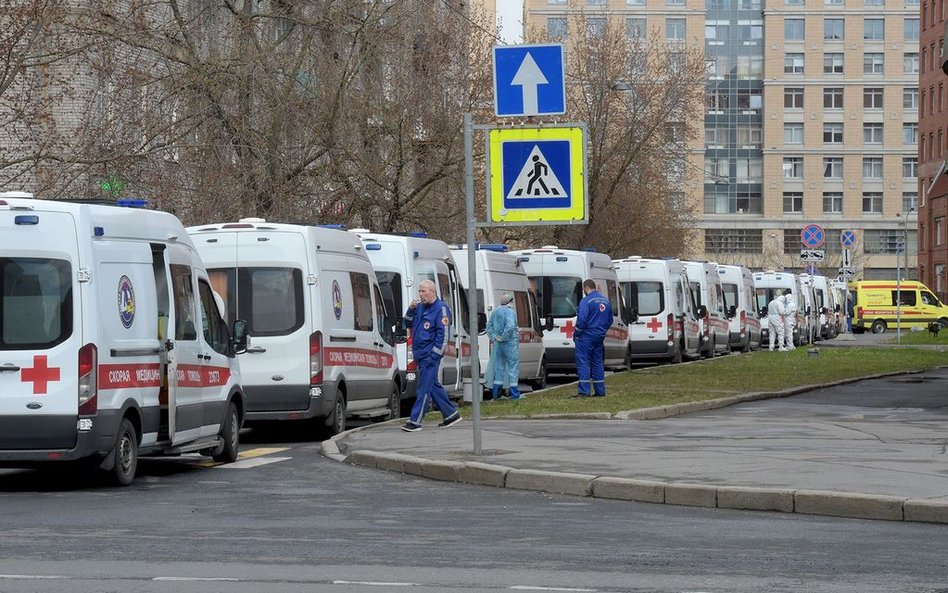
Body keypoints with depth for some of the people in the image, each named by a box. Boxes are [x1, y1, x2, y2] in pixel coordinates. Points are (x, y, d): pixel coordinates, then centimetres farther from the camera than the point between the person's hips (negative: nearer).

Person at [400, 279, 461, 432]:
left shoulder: (441, 309, -10)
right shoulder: (420, 306, 15)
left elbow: (443, 334, -14)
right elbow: (408, 323, 23)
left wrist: (434, 355, -19)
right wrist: (411, 309, 4)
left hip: (430, 356, -9)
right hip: (420, 355, 9)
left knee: (424, 388, -8)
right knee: (433, 386, 14)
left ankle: (415, 421, -10)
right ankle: (451, 415, 23)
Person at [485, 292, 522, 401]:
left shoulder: (495, 312, 11)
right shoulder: (510, 312, -13)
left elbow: (489, 326, 14)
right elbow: (510, 326, -27)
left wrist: (494, 337, 6)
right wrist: (504, 337, -17)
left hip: (498, 344, 7)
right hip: (510, 343, -7)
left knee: (499, 367, 12)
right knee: (513, 366, -1)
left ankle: (496, 393, 13)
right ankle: (514, 394, -2)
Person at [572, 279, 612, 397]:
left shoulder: (586, 301, -13)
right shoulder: (606, 301, 13)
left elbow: (581, 320, -18)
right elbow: (610, 320, 20)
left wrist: (576, 334, -7)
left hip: (587, 336, -7)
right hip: (599, 337, 7)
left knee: (583, 361, -5)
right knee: (598, 362, 13)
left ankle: (584, 391, -11)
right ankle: (600, 391, 14)